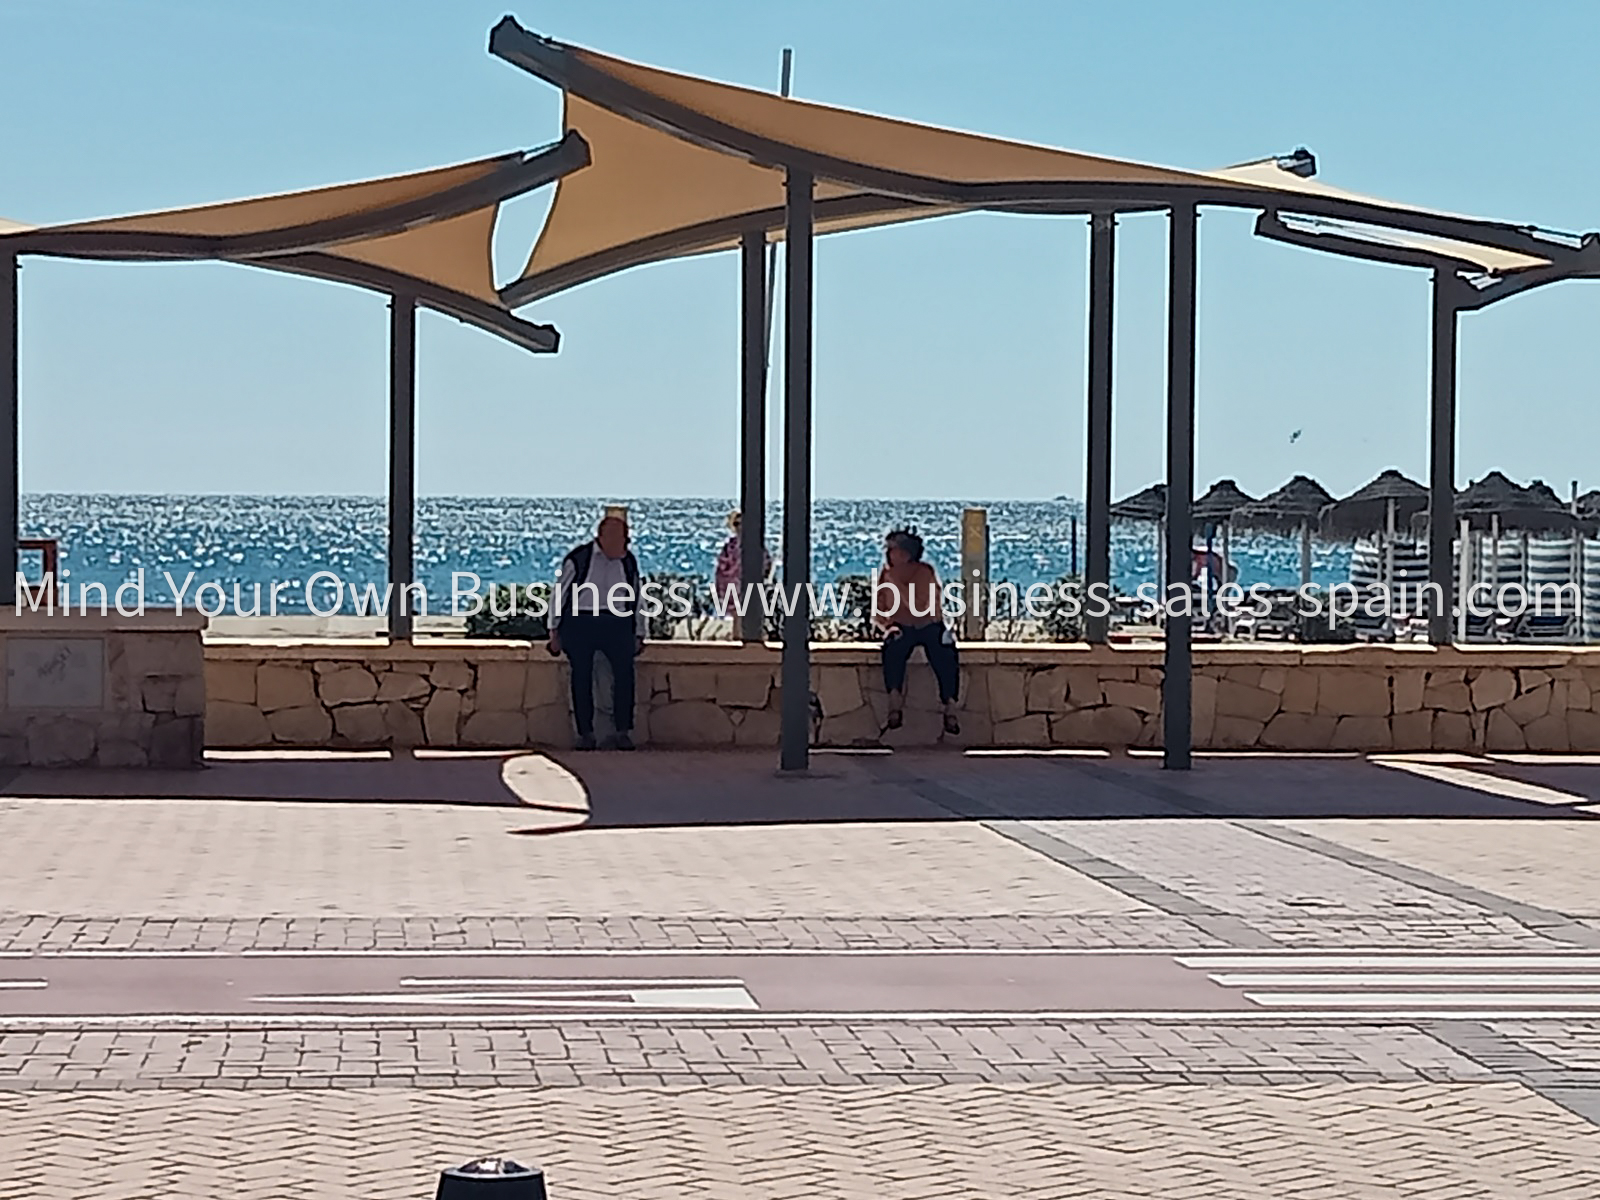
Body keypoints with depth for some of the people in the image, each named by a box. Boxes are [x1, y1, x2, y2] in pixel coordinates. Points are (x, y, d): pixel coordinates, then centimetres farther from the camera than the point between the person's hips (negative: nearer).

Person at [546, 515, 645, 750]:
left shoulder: (628, 562, 11)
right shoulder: (578, 559, -1)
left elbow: (636, 599, 20)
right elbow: (560, 594, 5)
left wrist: (638, 634, 17)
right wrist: (555, 632, 4)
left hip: (617, 625, 2)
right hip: (580, 623, -2)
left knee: (624, 669, -15)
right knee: (582, 676, -5)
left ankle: (624, 732, -11)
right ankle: (585, 733, 4)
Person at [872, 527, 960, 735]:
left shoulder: (924, 572, -14)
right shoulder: (885, 576, -1)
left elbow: (919, 608, -25)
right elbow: (877, 612, 6)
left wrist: (898, 583, -25)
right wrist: (888, 625, -15)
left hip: (930, 626, -2)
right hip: (902, 629, 2)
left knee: (945, 655, -33)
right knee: (893, 649, -34)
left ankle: (950, 709, -31)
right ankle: (895, 703, -36)